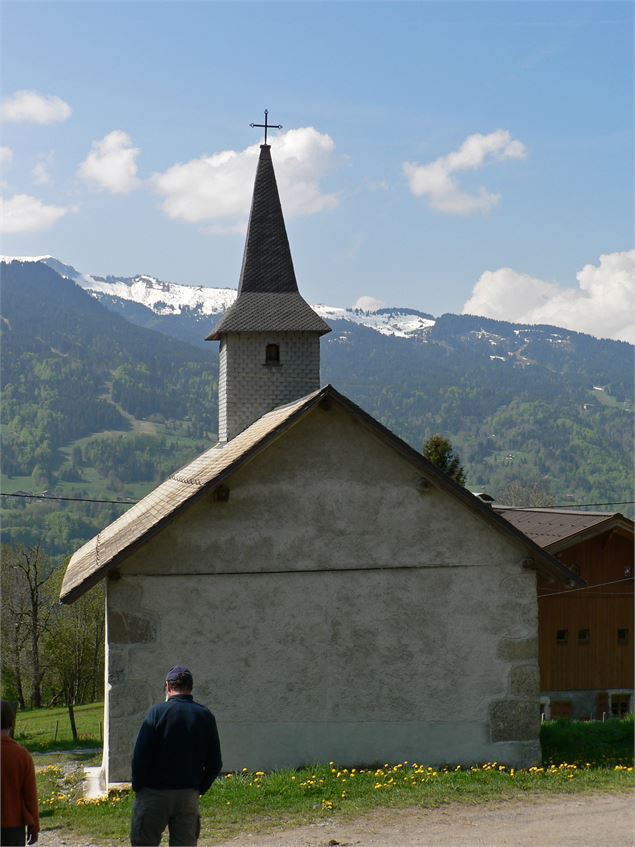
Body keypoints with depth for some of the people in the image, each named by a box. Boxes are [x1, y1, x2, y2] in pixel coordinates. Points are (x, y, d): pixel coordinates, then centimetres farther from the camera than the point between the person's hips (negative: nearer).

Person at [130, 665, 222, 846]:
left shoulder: (157, 712, -8)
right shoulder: (206, 716, 3)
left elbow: (140, 756, -12)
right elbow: (215, 764, 4)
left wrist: (137, 787, 0)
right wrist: (199, 789, 13)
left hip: (154, 793, -3)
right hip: (189, 796, 3)